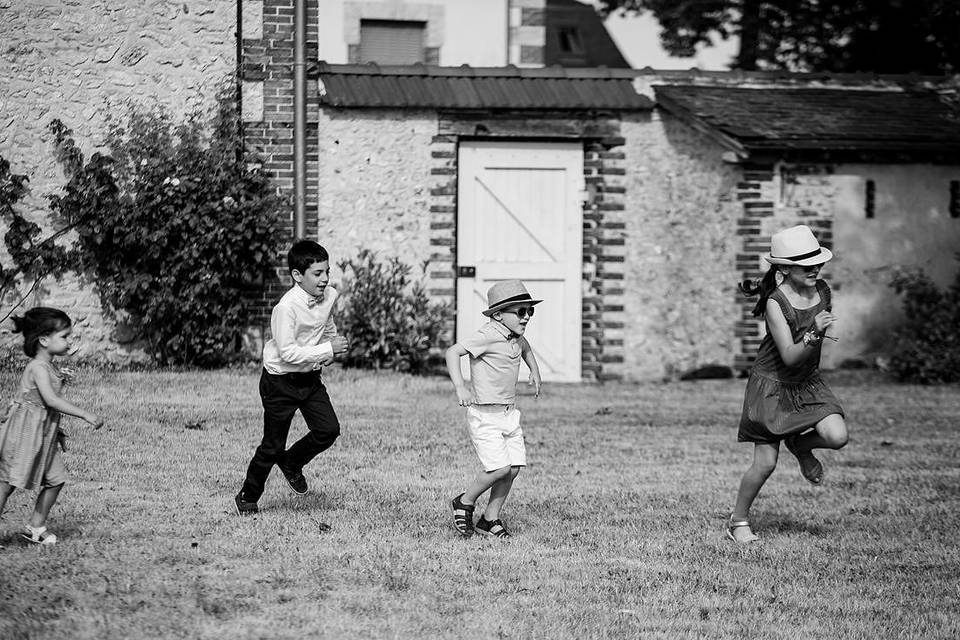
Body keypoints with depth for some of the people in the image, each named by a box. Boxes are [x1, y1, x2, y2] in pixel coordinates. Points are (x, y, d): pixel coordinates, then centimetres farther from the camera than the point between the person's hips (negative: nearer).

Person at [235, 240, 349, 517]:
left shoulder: (329, 297, -3)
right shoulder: (287, 307, -26)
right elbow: (288, 353, -29)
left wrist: (334, 345, -3)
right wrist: (328, 349, -28)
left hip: (310, 378, 6)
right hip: (280, 380, -6)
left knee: (329, 429, -7)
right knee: (272, 445, 0)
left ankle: (291, 463, 21)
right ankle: (248, 497, 20)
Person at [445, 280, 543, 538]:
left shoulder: (516, 336, 9)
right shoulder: (488, 336, -18)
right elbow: (453, 352, -27)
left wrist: (534, 371, 27)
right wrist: (460, 386, -37)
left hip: (510, 414, 8)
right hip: (484, 414, -8)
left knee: (513, 468, 2)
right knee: (500, 468, -16)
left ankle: (490, 519, 16)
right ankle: (464, 503, 9)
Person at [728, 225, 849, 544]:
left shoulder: (822, 291, -6)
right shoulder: (776, 303, -23)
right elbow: (789, 356, -29)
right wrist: (813, 333, -42)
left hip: (808, 382, 5)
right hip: (772, 383, -5)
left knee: (837, 437, -19)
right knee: (765, 463, -4)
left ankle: (800, 445, 15)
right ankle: (738, 521, 18)